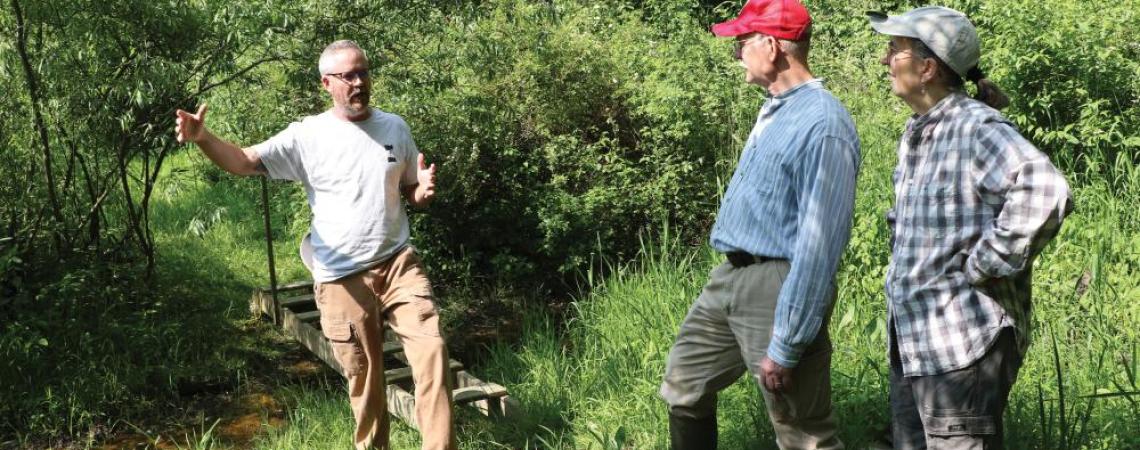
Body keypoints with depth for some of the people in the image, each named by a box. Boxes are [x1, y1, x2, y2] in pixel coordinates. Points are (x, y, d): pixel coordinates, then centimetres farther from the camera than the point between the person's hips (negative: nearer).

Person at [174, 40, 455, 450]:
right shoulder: (308, 135, -6)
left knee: (431, 351, -10)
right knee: (364, 377, 8)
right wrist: (202, 138, -35)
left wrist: (424, 191, -10)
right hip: (342, 279, -2)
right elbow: (244, 161, -15)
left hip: (397, 264, 2)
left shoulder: (394, 128, 5)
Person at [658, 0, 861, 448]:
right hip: (730, 278, 10)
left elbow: (819, 243, -24)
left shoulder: (822, 124, -21)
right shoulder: (774, 109, 10)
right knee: (684, 386, 19)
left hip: (777, 288, -10)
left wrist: (786, 344, -23)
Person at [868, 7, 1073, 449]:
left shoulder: (976, 127, -17)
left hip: (963, 342, -9)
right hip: (910, 343, 9)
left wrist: (986, 264, -24)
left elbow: (1045, 194, -33)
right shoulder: (915, 133, 12)